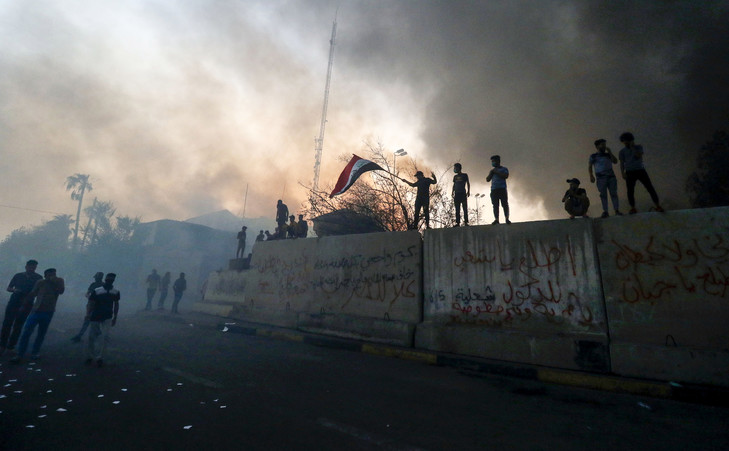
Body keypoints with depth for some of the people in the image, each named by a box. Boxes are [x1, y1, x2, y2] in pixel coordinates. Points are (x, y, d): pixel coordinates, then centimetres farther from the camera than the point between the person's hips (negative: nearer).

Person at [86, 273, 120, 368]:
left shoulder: (116, 292, -5)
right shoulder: (97, 291, -11)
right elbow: (91, 304, -7)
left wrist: (115, 318, 9)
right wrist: (88, 315, -18)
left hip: (107, 318, 1)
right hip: (95, 317, -1)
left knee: (106, 336, -12)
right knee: (92, 338, 8)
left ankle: (99, 357, 2)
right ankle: (90, 356, 30)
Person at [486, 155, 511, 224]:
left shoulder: (504, 169, 9)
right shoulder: (492, 171, 22)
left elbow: (506, 176, -9)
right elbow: (487, 179, 17)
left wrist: (497, 172, -7)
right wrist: (491, 173, 2)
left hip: (502, 189, -4)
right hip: (493, 189, 4)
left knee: (505, 204, -8)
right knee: (495, 205, -3)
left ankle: (507, 219, -7)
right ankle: (496, 219, -4)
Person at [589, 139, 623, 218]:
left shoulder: (608, 155, 14)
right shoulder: (593, 156, 6)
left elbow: (615, 161, 4)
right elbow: (589, 166, 5)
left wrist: (610, 152, 1)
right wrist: (591, 176, -5)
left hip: (611, 176, 2)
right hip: (601, 178, -2)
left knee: (613, 193, 0)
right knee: (603, 195, -2)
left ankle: (617, 210, 3)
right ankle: (605, 212, 1)